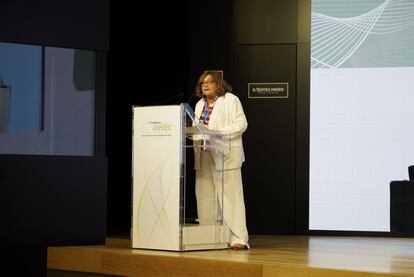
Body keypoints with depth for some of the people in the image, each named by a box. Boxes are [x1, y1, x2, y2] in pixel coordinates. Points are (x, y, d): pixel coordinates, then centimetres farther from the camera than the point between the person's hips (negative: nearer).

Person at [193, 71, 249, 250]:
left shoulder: (231, 100, 0)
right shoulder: (200, 104, 20)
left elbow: (241, 124, -7)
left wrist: (220, 133, -18)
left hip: (225, 156, -6)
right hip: (204, 157, 7)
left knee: (231, 197, -8)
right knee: (205, 198, 4)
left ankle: (238, 239, -8)